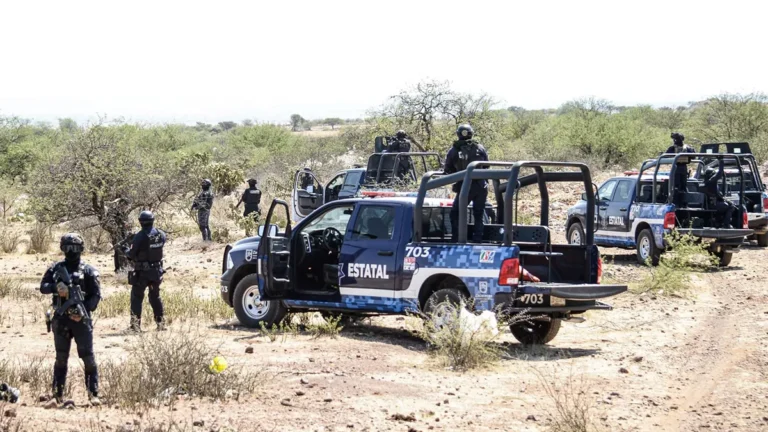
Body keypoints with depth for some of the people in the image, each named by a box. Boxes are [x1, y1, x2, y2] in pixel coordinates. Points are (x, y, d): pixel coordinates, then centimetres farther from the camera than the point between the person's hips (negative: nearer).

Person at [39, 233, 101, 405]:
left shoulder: (88, 270, 0)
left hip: (81, 320, -3)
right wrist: (56, 287, -18)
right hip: (61, 320, 3)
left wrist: (84, 311, -16)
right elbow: (43, 287, 3)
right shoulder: (55, 268, 9)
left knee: (88, 357, -6)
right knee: (61, 358, 10)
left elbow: (96, 295, -3)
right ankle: (58, 394, 16)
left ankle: (93, 394, -4)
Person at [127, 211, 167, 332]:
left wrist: (128, 251, 8)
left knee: (137, 297, 6)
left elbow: (132, 254, -13)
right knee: (155, 296, 19)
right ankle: (160, 323, 20)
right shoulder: (161, 234, -3)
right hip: (156, 271, 5)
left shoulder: (140, 236, -17)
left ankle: (135, 323, 0)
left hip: (142, 272, -5)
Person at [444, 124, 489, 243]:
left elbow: (448, 170, 5)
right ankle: (477, 241, 8)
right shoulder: (480, 148, 3)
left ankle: (457, 240, 4)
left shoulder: (453, 150, -1)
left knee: (455, 214, 12)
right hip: (481, 187, 2)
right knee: (478, 216, 12)